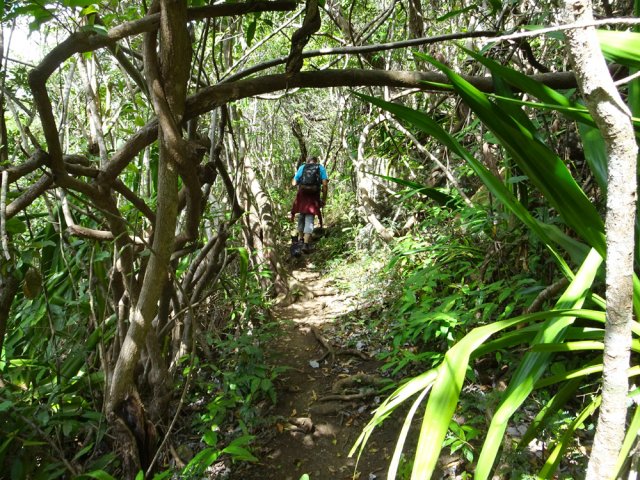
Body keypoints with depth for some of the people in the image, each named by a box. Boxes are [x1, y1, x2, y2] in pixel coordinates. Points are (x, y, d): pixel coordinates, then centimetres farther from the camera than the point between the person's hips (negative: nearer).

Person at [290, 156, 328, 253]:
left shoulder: (302, 167, 12)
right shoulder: (321, 168, 8)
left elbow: (294, 183, 9)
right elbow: (325, 184, -3)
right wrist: (324, 199, 3)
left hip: (301, 195, 2)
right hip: (313, 197, -2)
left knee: (301, 217, 22)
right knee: (309, 220, 0)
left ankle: (300, 239, 28)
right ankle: (306, 244, -12)